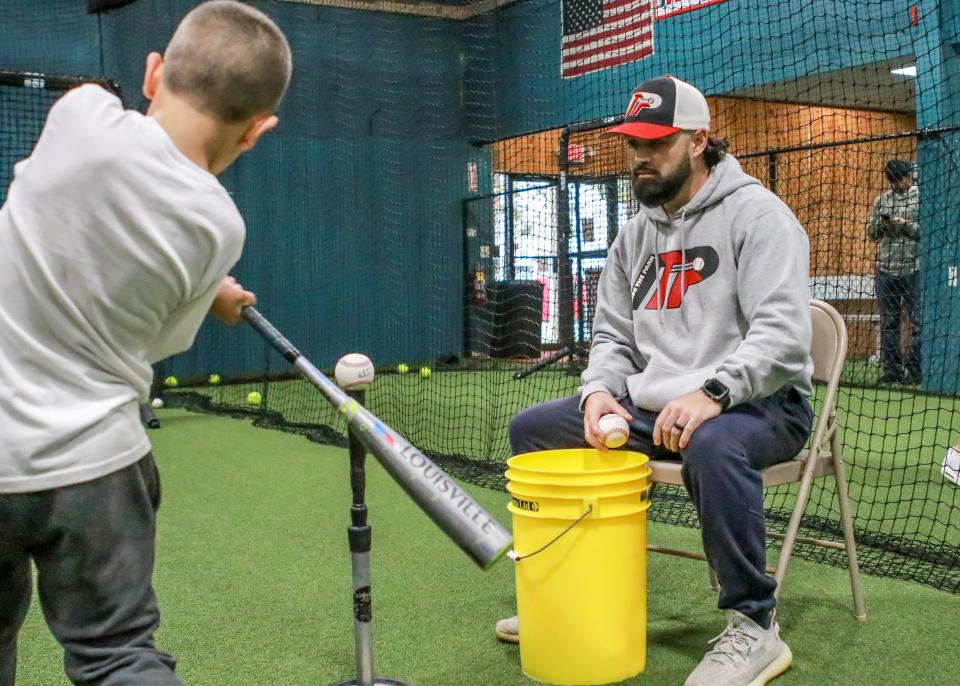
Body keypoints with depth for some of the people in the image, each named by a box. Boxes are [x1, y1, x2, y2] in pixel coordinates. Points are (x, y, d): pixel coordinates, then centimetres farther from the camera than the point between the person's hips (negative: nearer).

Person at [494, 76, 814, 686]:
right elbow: (613, 336, 15)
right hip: (652, 405, 7)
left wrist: (713, 392, -35)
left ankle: (754, 626, -21)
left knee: (711, 443, -41)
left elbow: (784, 332, -22)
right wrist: (600, 391, -7)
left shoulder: (754, 212, -9)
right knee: (532, 428, 2)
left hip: (758, 404, -7)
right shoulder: (635, 235, 13)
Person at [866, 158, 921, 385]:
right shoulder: (881, 200, 12)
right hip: (885, 269, 4)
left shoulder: (921, 197, 0)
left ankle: (915, 370, 2)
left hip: (913, 270, -4)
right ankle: (892, 370, 10)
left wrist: (907, 225, -16)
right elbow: (871, 234, 14)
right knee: (888, 323, 5)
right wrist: (880, 224, -5)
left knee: (917, 322, -3)